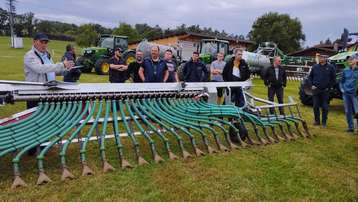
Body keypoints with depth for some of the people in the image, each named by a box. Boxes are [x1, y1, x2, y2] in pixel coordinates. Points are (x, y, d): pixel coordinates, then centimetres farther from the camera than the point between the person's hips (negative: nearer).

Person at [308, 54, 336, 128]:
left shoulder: (330, 67, -1)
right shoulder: (315, 67, 3)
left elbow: (333, 79, 4)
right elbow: (310, 76, 11)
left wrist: (329, 87, -3)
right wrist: (312, 85, 1)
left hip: (325, 91, -2)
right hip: (316, 90, 2)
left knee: (325, 107, 4)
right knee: (315, 106, 7)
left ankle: (324, 122, 13)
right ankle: (317, 121, 19)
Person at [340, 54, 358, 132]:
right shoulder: (345, 71, 7)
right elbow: (341, 81, 17)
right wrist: (341, 89, 3)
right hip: (346, 93, 3)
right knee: (348, 111, 8)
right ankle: (350, 127, 19)